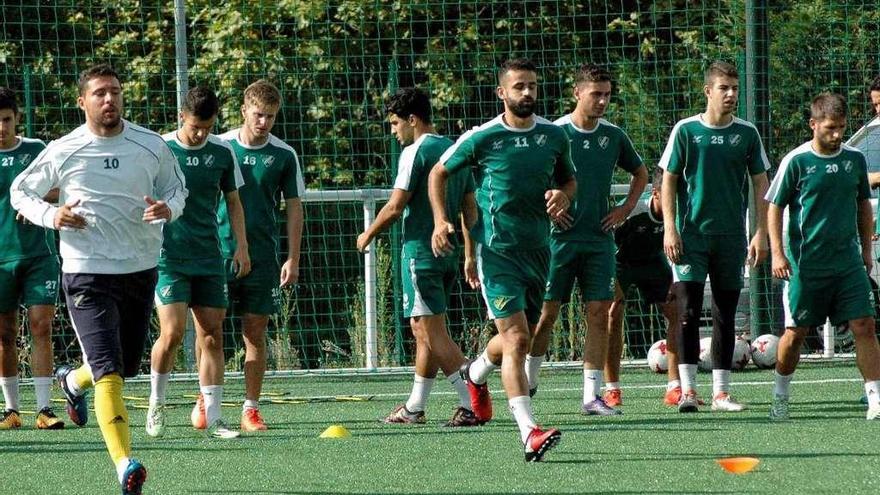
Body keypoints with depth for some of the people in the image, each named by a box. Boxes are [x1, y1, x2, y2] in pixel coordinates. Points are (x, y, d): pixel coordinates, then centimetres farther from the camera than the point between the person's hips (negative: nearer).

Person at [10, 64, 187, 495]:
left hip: (141, 269, 4)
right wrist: (50, 215, -11)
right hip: (86, 273, -4)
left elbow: (177, 187, 16)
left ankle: (73, 381, 51)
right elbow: (21, 191, 9)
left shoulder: (152, 147, 1)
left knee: (127, 366, 17)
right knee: (109, 370, -16)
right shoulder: (62, 152, -4)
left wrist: (168, 208, -9)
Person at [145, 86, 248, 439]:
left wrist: (241, 245, 7)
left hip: (208, 258, 3)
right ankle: (156, 403, 7)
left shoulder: (222, 153, 6)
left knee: (212, 336, 0)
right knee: (172, 332, -14)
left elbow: (233, 201, 16)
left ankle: (213, 417, 3)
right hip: (168, 256, -3)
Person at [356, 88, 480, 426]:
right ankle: (414, 407, 20)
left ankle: (471, 404, -17)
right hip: (448, 254, 9)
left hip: (420, 252, -9)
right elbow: (471, 208, 15)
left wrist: (368, 235, 2)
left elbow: (395, 207, -14)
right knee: (424, 330, 15)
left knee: (433, 332, -9)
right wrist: (470, 256, 18)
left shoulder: (416, 151, -11)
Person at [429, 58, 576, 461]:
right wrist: (441, 221, -4)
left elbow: (570, 179, 22)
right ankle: (529, 433, -21)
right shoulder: (482, 138, -6)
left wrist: (564, 196, -2)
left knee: (518, 336, 17)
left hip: (537, 247, 5)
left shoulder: (554, 135, 6)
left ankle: (476, 373, 51)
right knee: (516, 338, -16)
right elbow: (439, 173, 8)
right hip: (497, 248, -5)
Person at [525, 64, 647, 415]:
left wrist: (626, 208, 10)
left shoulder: (613, 136, 6)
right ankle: (529, 381, 19)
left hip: (599, 239, 3)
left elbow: (640, 172, 23)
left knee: (599, 314, -3)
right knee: (546, 313, 1)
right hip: (559, 238, -3)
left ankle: (592, 396, -2)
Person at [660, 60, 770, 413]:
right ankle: (687, 390, -8)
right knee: (688, 311, -9)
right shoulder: (686, 130, -1)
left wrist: (761, 233, 2)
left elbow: (761, 185, 9)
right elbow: (668, 181, 2)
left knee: (725, 314, 6)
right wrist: (670, 229, -7)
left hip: (731, 237, 3)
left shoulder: (746, 133, 5)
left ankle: (721, 392, 10)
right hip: (691, 234, -2)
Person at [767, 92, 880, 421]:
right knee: (795, 333, 3)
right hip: (806, 265, -3)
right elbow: (775, 208, -2)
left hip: (848, 264, 3)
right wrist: (777, 253, -9)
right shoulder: (796, 161, -6)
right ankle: (780, 397, 22)